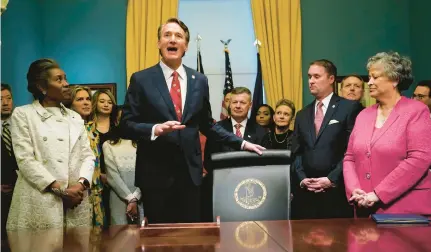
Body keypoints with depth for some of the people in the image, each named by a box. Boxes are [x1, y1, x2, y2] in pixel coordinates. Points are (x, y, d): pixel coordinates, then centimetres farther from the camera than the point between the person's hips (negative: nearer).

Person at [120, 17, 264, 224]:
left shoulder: (199, 81, 7)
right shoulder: (141, 79, -2)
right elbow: (126, 125, -5)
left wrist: (241, 143, 11)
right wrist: (155, 129, -22)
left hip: (190, 172, 3)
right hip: (155, 173, -3)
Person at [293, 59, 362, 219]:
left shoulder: (350, 108, 0)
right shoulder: (302, 115, 17)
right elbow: (297, 152, 15)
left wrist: (332, 179, -12)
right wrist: (302, 178, -1)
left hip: (337, 190, -4)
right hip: (307, 192, 4)